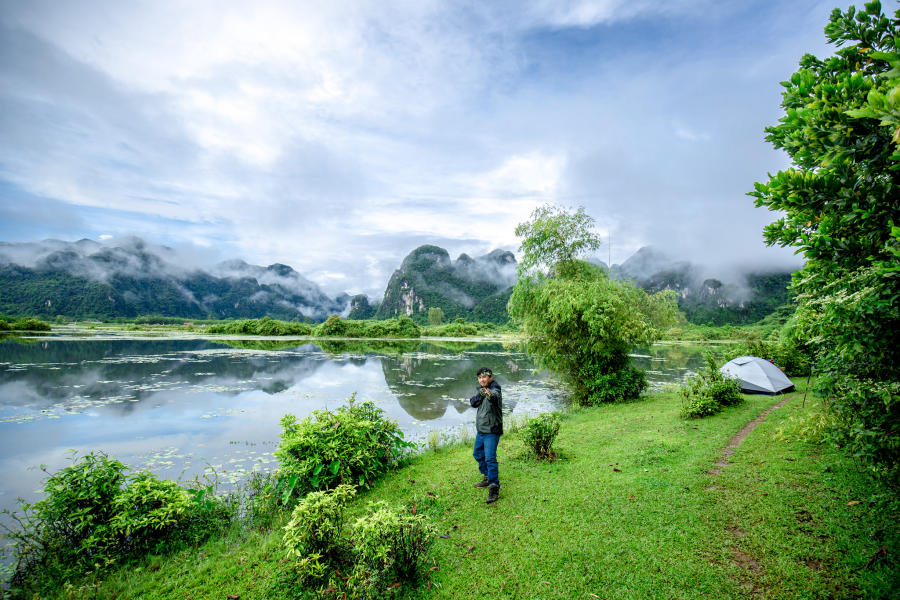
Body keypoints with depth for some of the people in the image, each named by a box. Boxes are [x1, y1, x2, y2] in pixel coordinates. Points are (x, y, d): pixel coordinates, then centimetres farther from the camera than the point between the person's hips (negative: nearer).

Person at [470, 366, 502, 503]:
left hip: (491, 431, -9)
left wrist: (490, 395, -64)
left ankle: (494, 488, -6)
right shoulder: (479, 389, 7)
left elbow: (496, 398, -41)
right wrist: (481, 394, -22)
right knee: (477, 454, 21)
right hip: (480, 429, 9)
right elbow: (473, 403, -5)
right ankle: (488, 477, 39)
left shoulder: (495, 389, -17)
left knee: (490, 458, -14)